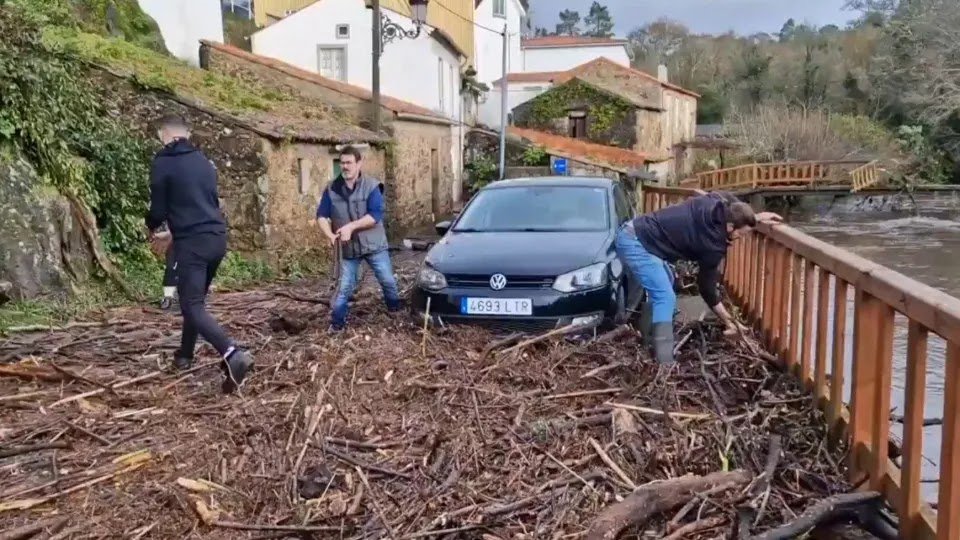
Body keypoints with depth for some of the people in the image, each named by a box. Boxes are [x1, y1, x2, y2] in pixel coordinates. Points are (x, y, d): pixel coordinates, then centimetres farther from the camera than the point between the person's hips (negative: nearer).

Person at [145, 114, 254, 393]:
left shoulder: (163, 163, -6)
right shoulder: (203, 161, 14)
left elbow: (159, 210, -4)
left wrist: (151, 226, 20)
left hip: (191, 242, -7)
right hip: (216, 237, 7)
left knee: (192, 305, -9)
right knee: (195, 298, 22)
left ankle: (232, 355, -28)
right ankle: (185, 355, 33)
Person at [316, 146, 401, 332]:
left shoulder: (371, 186, -11)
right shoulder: (332, 189, -2)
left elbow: (375, 215, -20)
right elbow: (321, 216, -2)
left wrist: (351, 226, -27)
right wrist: (330, 235, -21)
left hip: (374, 245, -1)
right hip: (348, 248, 1)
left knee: (388, 281, 9)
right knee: (344, 287, 4)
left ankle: (397, 311, 32)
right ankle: (337, 321, 15)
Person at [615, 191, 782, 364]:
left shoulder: (719, 202, 0)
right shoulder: (714, 244, -18)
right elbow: (707, 286, -6)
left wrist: (756, 217, 19)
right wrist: (729, 321, 2)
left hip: (634, 232, 10)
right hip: (635, 242, -10)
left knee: (660, 288, 25)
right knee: (665, 297, -13)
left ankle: (649, 339, 37)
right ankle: (664, 364, -11)